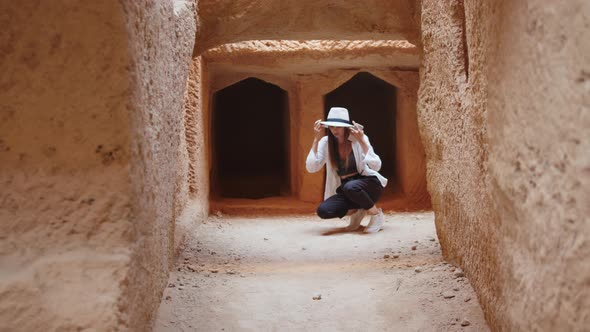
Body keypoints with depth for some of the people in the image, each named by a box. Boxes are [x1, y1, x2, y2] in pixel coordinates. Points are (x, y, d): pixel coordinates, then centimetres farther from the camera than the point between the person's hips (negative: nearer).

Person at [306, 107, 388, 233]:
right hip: (345, 190, 3)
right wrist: (316, 139, -18)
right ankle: (358, 210, 4)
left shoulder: (358, 139, -12)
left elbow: (376, 166, -23)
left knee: (350, 187, -38)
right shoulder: (326, 142, -5)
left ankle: (376, 213, -10)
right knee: (323, 211, -24)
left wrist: (362, 141, -28)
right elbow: (311, 168, -16)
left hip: (368, 185, -3)